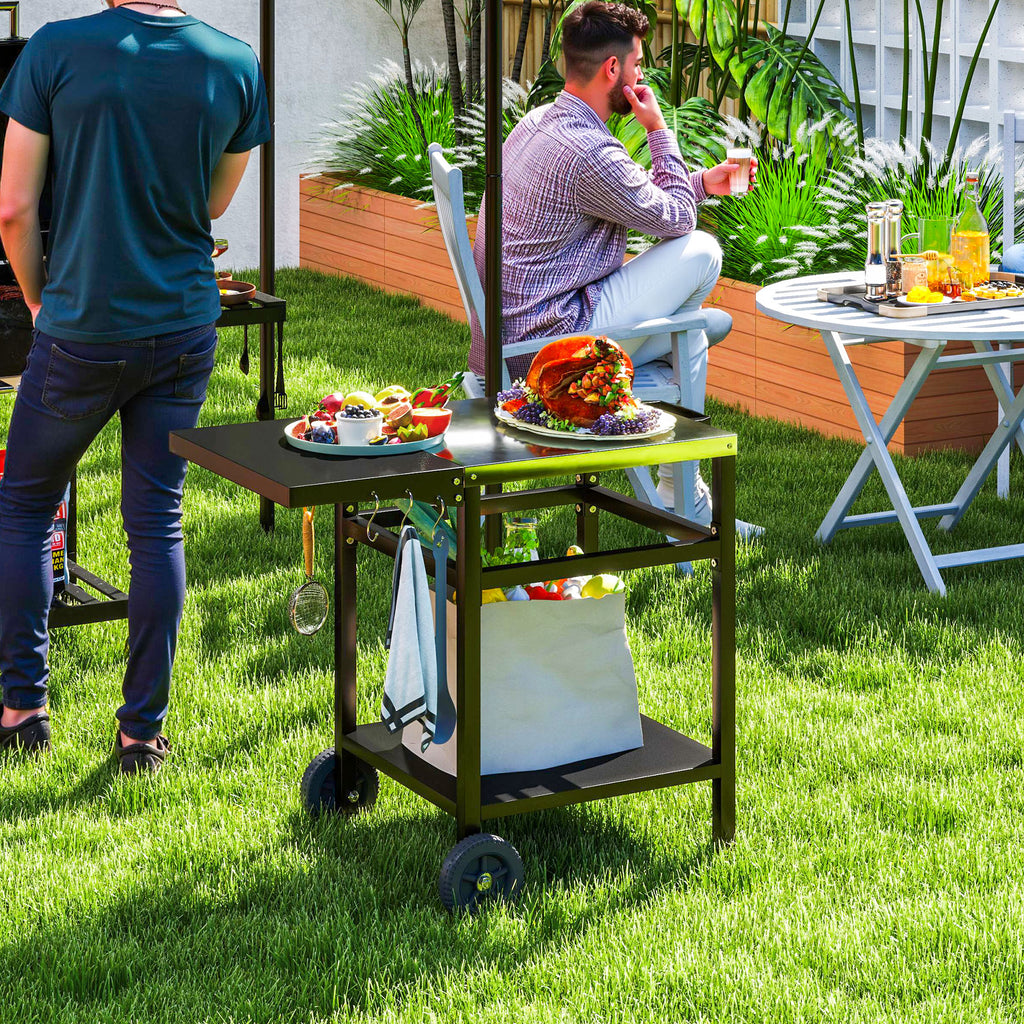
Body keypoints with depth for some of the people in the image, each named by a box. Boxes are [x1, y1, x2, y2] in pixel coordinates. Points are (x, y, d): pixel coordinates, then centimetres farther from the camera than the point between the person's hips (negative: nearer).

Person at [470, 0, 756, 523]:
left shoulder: (539, 122, 11)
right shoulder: (590, 153, -23)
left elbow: (633, 196, 26)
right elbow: (675, 219, -7)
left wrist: (703, 182, 27)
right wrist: (658, 129, 2)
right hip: (545, 345, -10)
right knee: (700, 250, -4)